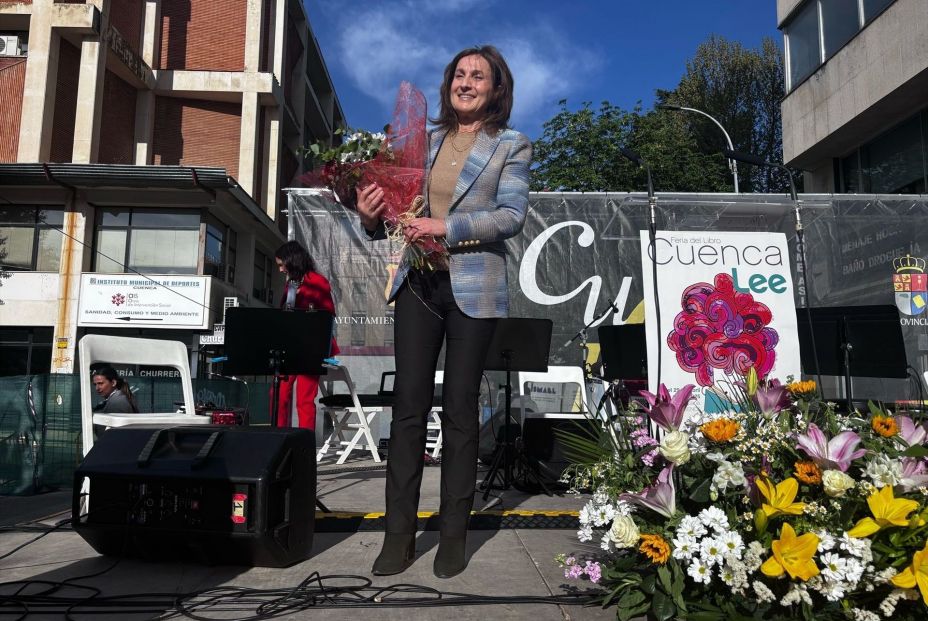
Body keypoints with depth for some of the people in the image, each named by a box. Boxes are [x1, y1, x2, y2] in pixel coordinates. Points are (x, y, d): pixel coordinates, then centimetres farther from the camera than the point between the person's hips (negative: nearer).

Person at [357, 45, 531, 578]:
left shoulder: (512, 146, 7)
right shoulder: (425, 140, 17)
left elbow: (512, 215, -7)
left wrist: (448, 226, -18)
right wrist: (374, 217, -7)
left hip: (473, 288, -3)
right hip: (418, 281, 3)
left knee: (460, 410, 2)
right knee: (409, 405, 0)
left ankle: (454, 535, 15)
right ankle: (400, 534, 10)